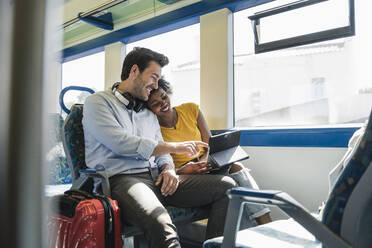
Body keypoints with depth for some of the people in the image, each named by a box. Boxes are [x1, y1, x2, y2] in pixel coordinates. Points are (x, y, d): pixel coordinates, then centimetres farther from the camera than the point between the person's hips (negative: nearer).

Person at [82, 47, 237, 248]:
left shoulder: (149, 114, 26)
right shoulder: (97, 102, 5)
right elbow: (120, 143, -11)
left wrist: (168, 169, -3)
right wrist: (173, 147, -7)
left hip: (156, 178, 7)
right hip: (121, 179, -6)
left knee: (227, 186, -9)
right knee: (161, 225, -40)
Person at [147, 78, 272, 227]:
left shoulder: (191, 109, 1)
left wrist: (203, 161, -20)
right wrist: (183, 171, -31)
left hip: (206, 163, 4)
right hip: (183, 174, -3)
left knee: (236, 167, -28)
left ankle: (266, 224, -31)